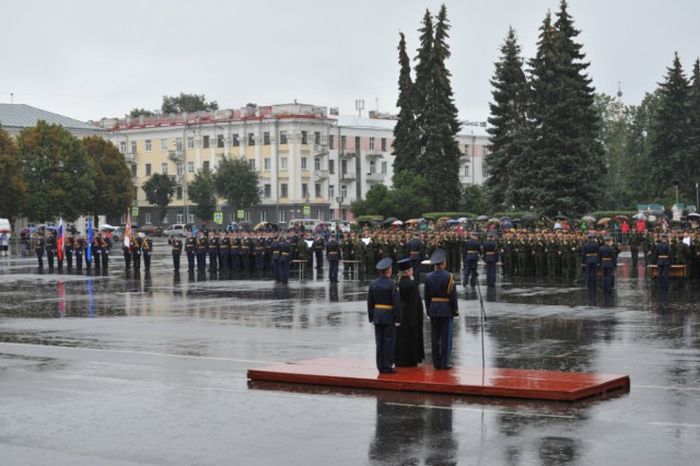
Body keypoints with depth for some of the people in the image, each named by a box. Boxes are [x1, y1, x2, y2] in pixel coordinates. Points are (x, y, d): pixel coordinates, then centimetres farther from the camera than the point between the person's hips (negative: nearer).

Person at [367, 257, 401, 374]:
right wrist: (398, 319, -8)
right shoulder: (391, 284, -13)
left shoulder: (373, 284, 2)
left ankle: (381, 366, 11)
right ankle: (388, 366, 0)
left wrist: (371, 318, 12)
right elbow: (396, 303, -14)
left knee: (380, 342, 8)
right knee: (389, 342, 0)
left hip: (377, 316, 5)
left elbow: (370, 302, 6)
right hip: (389, 317, -5)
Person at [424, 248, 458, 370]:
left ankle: (436, 362, 10)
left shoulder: (428, 277, 0)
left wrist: (428, 309, 13)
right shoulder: (448, 277, -12)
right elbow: (453, 295, -11)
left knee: (435, 337, 7)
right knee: (446, 337, 1)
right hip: (446, 310, -4)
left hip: (433, 309, 4)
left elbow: (426, 295, 4)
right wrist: (455, 310, -2)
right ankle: (445, 363, 2)